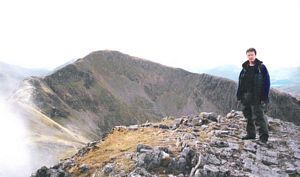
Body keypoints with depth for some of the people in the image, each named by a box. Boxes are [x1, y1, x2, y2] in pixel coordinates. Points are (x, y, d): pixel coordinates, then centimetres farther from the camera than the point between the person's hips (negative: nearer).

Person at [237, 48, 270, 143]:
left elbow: (266, 83, -7)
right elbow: (240, 83, 13)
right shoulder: (245, 68, 11)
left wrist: (264, 97, -12)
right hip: (245, 96, 6)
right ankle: (251, 134, 23)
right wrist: (239, 96, 10)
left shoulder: (261, 67, -4)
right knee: (248, 116, 12)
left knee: (258, 117, -7)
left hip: (256, 97, -6)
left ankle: (264, 135, 2)